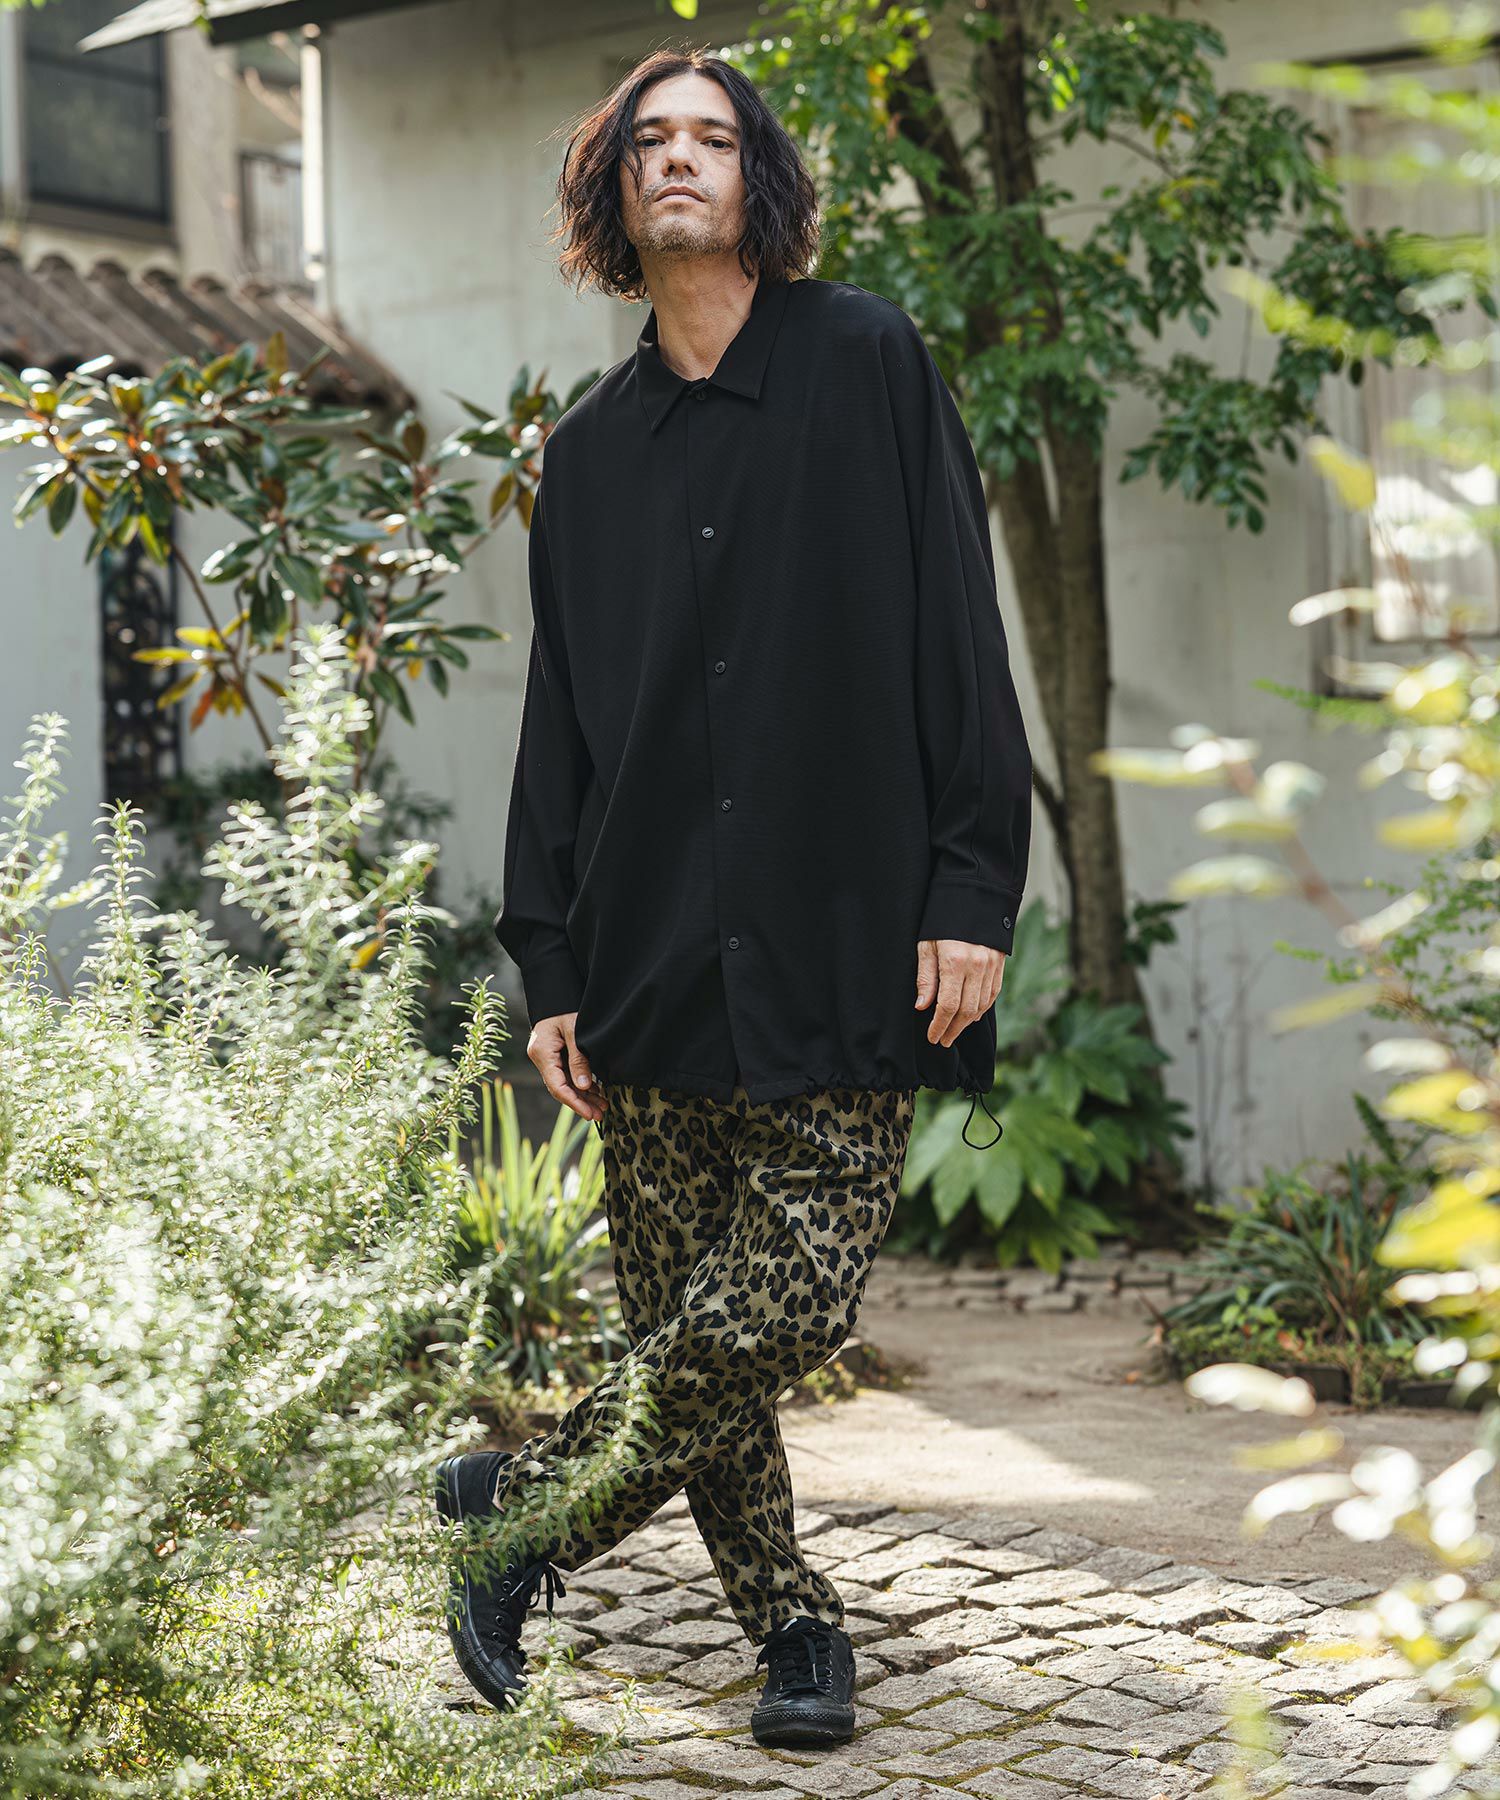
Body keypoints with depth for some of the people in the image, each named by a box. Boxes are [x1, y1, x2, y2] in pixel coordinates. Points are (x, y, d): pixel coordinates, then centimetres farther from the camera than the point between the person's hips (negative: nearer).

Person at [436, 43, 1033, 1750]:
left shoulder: (867, 364, 3)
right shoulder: (589, 451, 14)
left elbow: (958, 645, -1)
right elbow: (557, 726, 15)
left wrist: (970, 895, -8)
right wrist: (549, 964, 8)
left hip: (841, 951, -3)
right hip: (651, 955, 3)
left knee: (790, 1296, -8)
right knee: (684, 1315, 4)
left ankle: (525, 1500, 12)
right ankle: (793, 1621, 19)